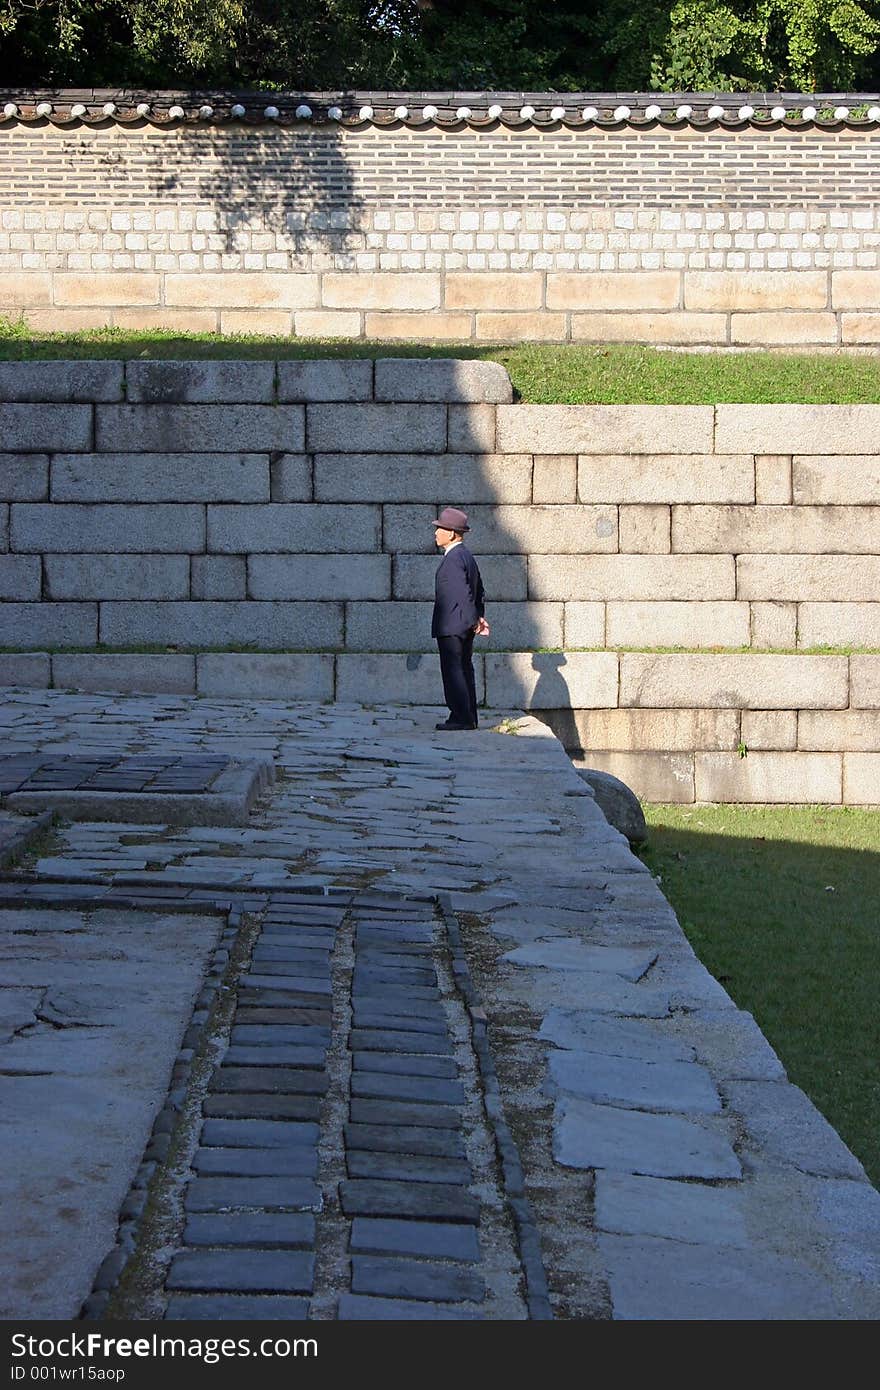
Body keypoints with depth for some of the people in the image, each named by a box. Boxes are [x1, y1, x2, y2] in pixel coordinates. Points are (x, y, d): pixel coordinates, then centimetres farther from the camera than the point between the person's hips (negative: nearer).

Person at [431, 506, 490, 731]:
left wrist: (474, 622, -16)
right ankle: (468, 718, 16)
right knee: (464, 669, 12)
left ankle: (461, 718, -7)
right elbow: (479, 590, 19)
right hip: (464, 626, 10)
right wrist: (480, 617, 15)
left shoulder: (453, 559, -17)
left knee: (453, 671, -7)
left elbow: (464, 593, -21)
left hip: (451, 627, -10)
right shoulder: (466, 556, 16)